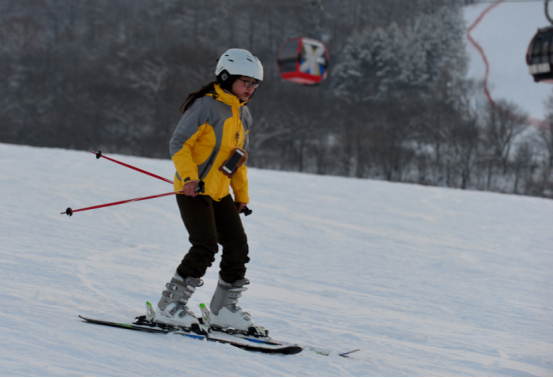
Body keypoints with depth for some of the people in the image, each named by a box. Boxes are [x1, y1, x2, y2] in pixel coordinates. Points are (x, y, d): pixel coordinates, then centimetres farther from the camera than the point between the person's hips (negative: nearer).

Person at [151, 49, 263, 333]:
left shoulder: (243, 115, 14)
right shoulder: (206, 106, -12)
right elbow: (179, 144, -15)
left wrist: (241, 194, 22)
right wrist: (189, 177, -26)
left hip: (219, 192, 8)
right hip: (193, 190, -8)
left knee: (238, 246, 1)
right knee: (205, 247, -18)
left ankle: (223, 309, 13)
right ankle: (169, 306, -8)